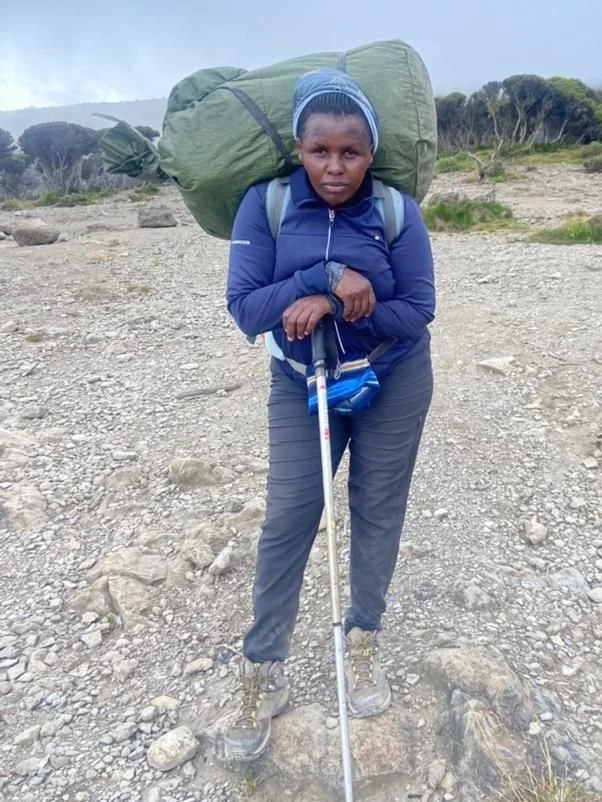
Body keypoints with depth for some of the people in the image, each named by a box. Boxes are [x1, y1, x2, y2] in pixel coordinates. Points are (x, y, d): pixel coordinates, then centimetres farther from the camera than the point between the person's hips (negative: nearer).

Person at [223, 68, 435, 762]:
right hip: (301, 387, 0)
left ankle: (363, 643, 33)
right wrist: (326, 277, -31)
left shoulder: (397, 211, -13)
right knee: (286, 522, 1)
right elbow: (244, 308, -18)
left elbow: (417, 311, -14)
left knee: (377, 514, 10)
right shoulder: (266, 203, -13)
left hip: (393, 385, 1)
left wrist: (331, 308, -27)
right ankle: (262, 677, 18)